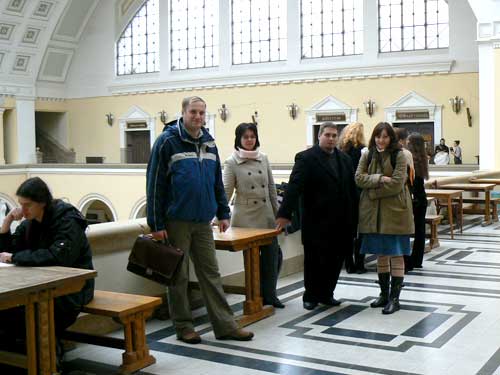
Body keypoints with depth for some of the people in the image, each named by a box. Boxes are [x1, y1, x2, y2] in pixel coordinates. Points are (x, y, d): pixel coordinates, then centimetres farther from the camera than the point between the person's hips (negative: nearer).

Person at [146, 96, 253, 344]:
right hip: (176, 221, -5)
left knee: (211, 273, 8)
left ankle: (225, 325, 13)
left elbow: (217, 182, 17)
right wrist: (156, 224, -12)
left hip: (203, 221, 5)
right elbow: (154, 184, -9)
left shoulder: (209, 143, 10)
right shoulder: (167, 141, -7)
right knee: (179, 276, 5)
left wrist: (223, 213, 10)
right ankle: (183, 326, 18)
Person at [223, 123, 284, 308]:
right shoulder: (232, 162, -5)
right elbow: (226, 192, -7)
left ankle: (269, 294, 20)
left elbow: (271, 187, 12)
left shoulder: (263, 158, 7)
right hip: (246, 216, -4)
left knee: (273, 255, 3)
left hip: (266, 216, 4)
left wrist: (277, 212, 12)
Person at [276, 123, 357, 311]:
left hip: (340, 222, 5)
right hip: (316, 222, -5)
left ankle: (326, 294, 24)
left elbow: (351, 189, 13)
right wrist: (285, 214, -25)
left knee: (335, 260, 9)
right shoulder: (306, 158, -6)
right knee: (314, 260, 5)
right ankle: (311, 296, 19)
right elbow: (294, 187, -16)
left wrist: (353, 217, 8)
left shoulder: (344, 159, 13)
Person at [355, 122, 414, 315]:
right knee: (381, 254, 12)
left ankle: (394, 298, 5)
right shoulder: (367, 155, 8)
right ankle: (384, 294, 24)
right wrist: (380, 179, -15)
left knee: (396, 255, -1)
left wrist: (373, 189, -11)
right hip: (374, 212, 4)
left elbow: (396, 183, -14)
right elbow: (359, 178, -2)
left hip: (394, 211, -4)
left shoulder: (399, 156, -6)